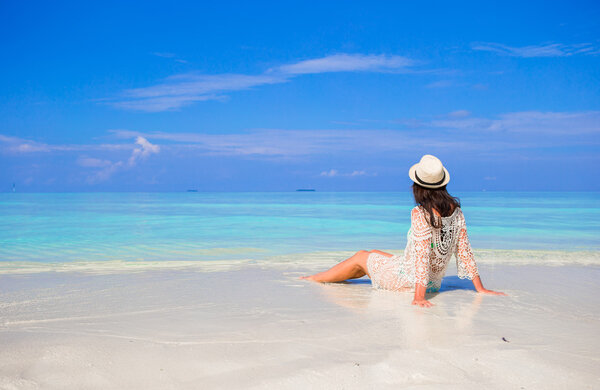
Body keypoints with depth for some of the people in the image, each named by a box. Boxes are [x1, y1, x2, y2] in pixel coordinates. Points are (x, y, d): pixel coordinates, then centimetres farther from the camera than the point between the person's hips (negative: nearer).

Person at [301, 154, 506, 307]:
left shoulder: (420, 214, -26)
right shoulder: (455, 210, -4)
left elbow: (421, 255, -30)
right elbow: (464, 250, -1)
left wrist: (419, 296, -29)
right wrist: (479, 288, 5)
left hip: (407, 280, -7)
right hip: (435, 282, 7)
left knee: (361, 257, 17)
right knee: (374, 254, 27)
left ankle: (313, 279, 37)